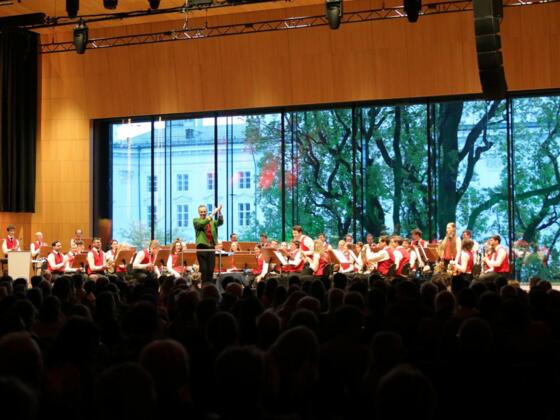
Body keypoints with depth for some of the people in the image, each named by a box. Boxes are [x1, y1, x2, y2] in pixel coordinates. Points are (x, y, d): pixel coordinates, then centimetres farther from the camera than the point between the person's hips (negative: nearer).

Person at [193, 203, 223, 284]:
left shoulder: (212, 221, 15)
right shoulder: (196, 221, 4)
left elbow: (220, 222, -3)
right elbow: (202, 224, -18)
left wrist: (219, 211, -19)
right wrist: (212, 214, -24)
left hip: (211, 247, 4)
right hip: (202, 247, -4)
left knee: (211, 269, 4)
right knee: (203, 269, -3)